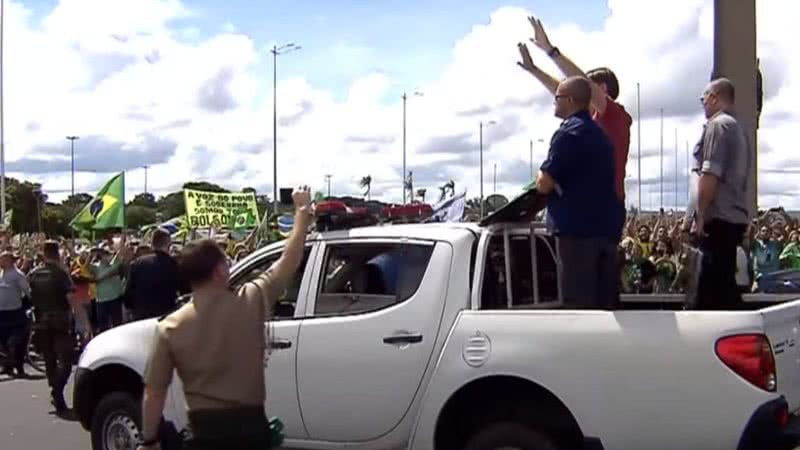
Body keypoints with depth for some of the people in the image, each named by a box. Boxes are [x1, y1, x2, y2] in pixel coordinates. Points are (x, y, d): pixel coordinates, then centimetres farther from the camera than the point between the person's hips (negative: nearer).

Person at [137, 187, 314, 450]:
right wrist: (302, 210, 14)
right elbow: (290, 260, 3)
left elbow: (154, 393, -5)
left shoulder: (170, 327, -6)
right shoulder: (250, 303, -8)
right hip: (250, 425, 1)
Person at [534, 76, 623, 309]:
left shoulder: (569, 132, -11)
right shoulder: (599, 133, 19)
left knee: (578, 303, -6)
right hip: (607, 225, 9)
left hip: (577, 228, -9)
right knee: (605, 302, 11)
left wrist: (542, 175, 6)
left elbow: (544, 184, -14)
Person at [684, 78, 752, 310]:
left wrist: (700, 215, -13)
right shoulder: (738, 129, 21)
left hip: (718, 218, -9)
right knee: (723, 286, 11)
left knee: (715, 287, -9)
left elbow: (710, 175, -16)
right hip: (735, 217, 9)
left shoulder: (717, 125, -8)